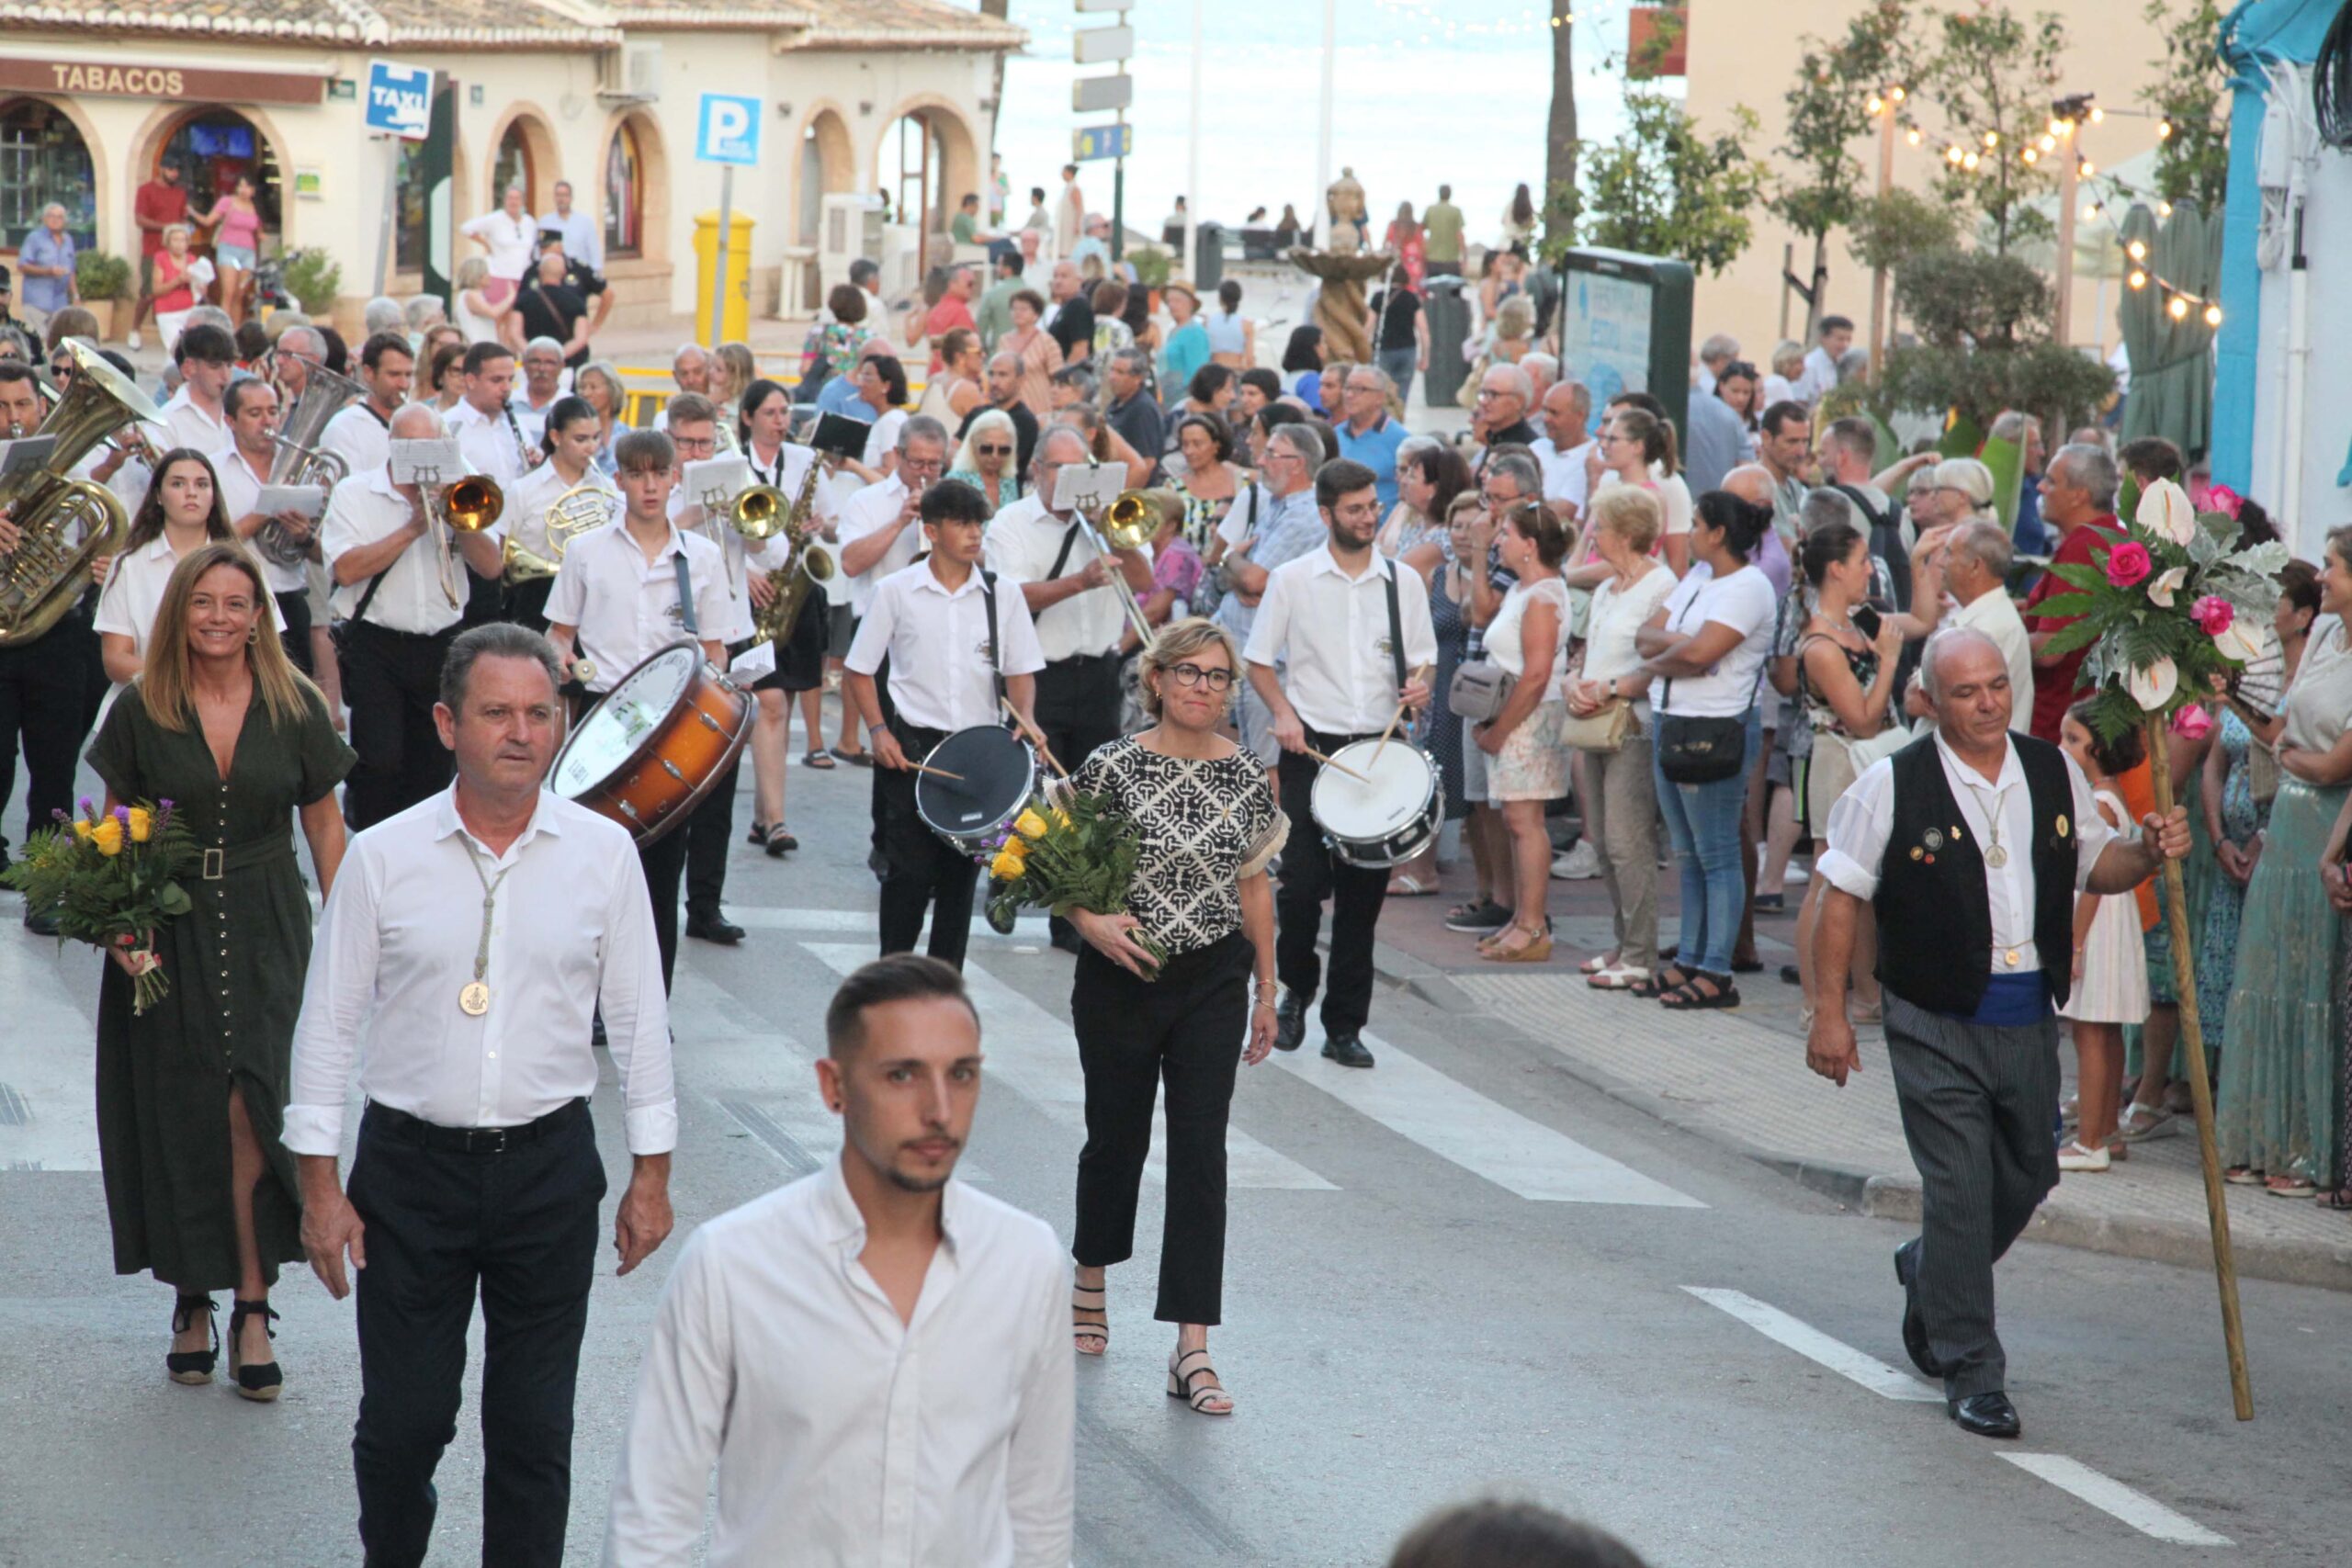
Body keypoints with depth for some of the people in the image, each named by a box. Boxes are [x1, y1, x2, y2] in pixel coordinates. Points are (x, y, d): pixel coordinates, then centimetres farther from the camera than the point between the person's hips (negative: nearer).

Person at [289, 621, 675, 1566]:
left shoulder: (602, 854, 0)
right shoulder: (383, 859, -3)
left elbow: (638, 1019, 6)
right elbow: (327, 1025, 1)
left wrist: (652, 1175, 4)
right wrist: (319, 1185, -2)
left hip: (550, 1165, 1)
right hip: (412, 1162, -1)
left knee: (535, 1428, 6)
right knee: (403, 1418, 3)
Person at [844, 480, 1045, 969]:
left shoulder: (1001, 595, 5)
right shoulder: (896, 592, 0)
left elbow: (1020, 671, 9)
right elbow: (859, 671, 6)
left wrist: (1025, 719, -10)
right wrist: (878, 731, -7)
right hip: (912, 747, -2)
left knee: (961, 872, 6)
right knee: (910, 870, -5)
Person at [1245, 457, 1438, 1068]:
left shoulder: (1401, 582, 7)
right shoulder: (1292, 580, 1)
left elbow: (1423, 661, 14)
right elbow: (1259, 661, 6)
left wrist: (1418, 685, -8)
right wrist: (1283, 713, -11)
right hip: (1310, 747, -2)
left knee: (1363, 891, 2)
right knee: (1303, 880, -7)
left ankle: (1345, 1027, 8)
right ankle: (1296, 990, 20)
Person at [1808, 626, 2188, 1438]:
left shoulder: (2054, 772, 5)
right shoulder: (1893, 786, -8)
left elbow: (2093, 864, 18)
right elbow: (1842, 899, -5)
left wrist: (2147, 852, -4)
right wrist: (1829, 1013, -8)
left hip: (2030, 1019, 5)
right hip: (1936, 1027, -5)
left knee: (2027, 1178, 15)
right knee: (1960, 1193, -7)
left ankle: (1928, 1271, 44)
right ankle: (1971, 1373, 3)